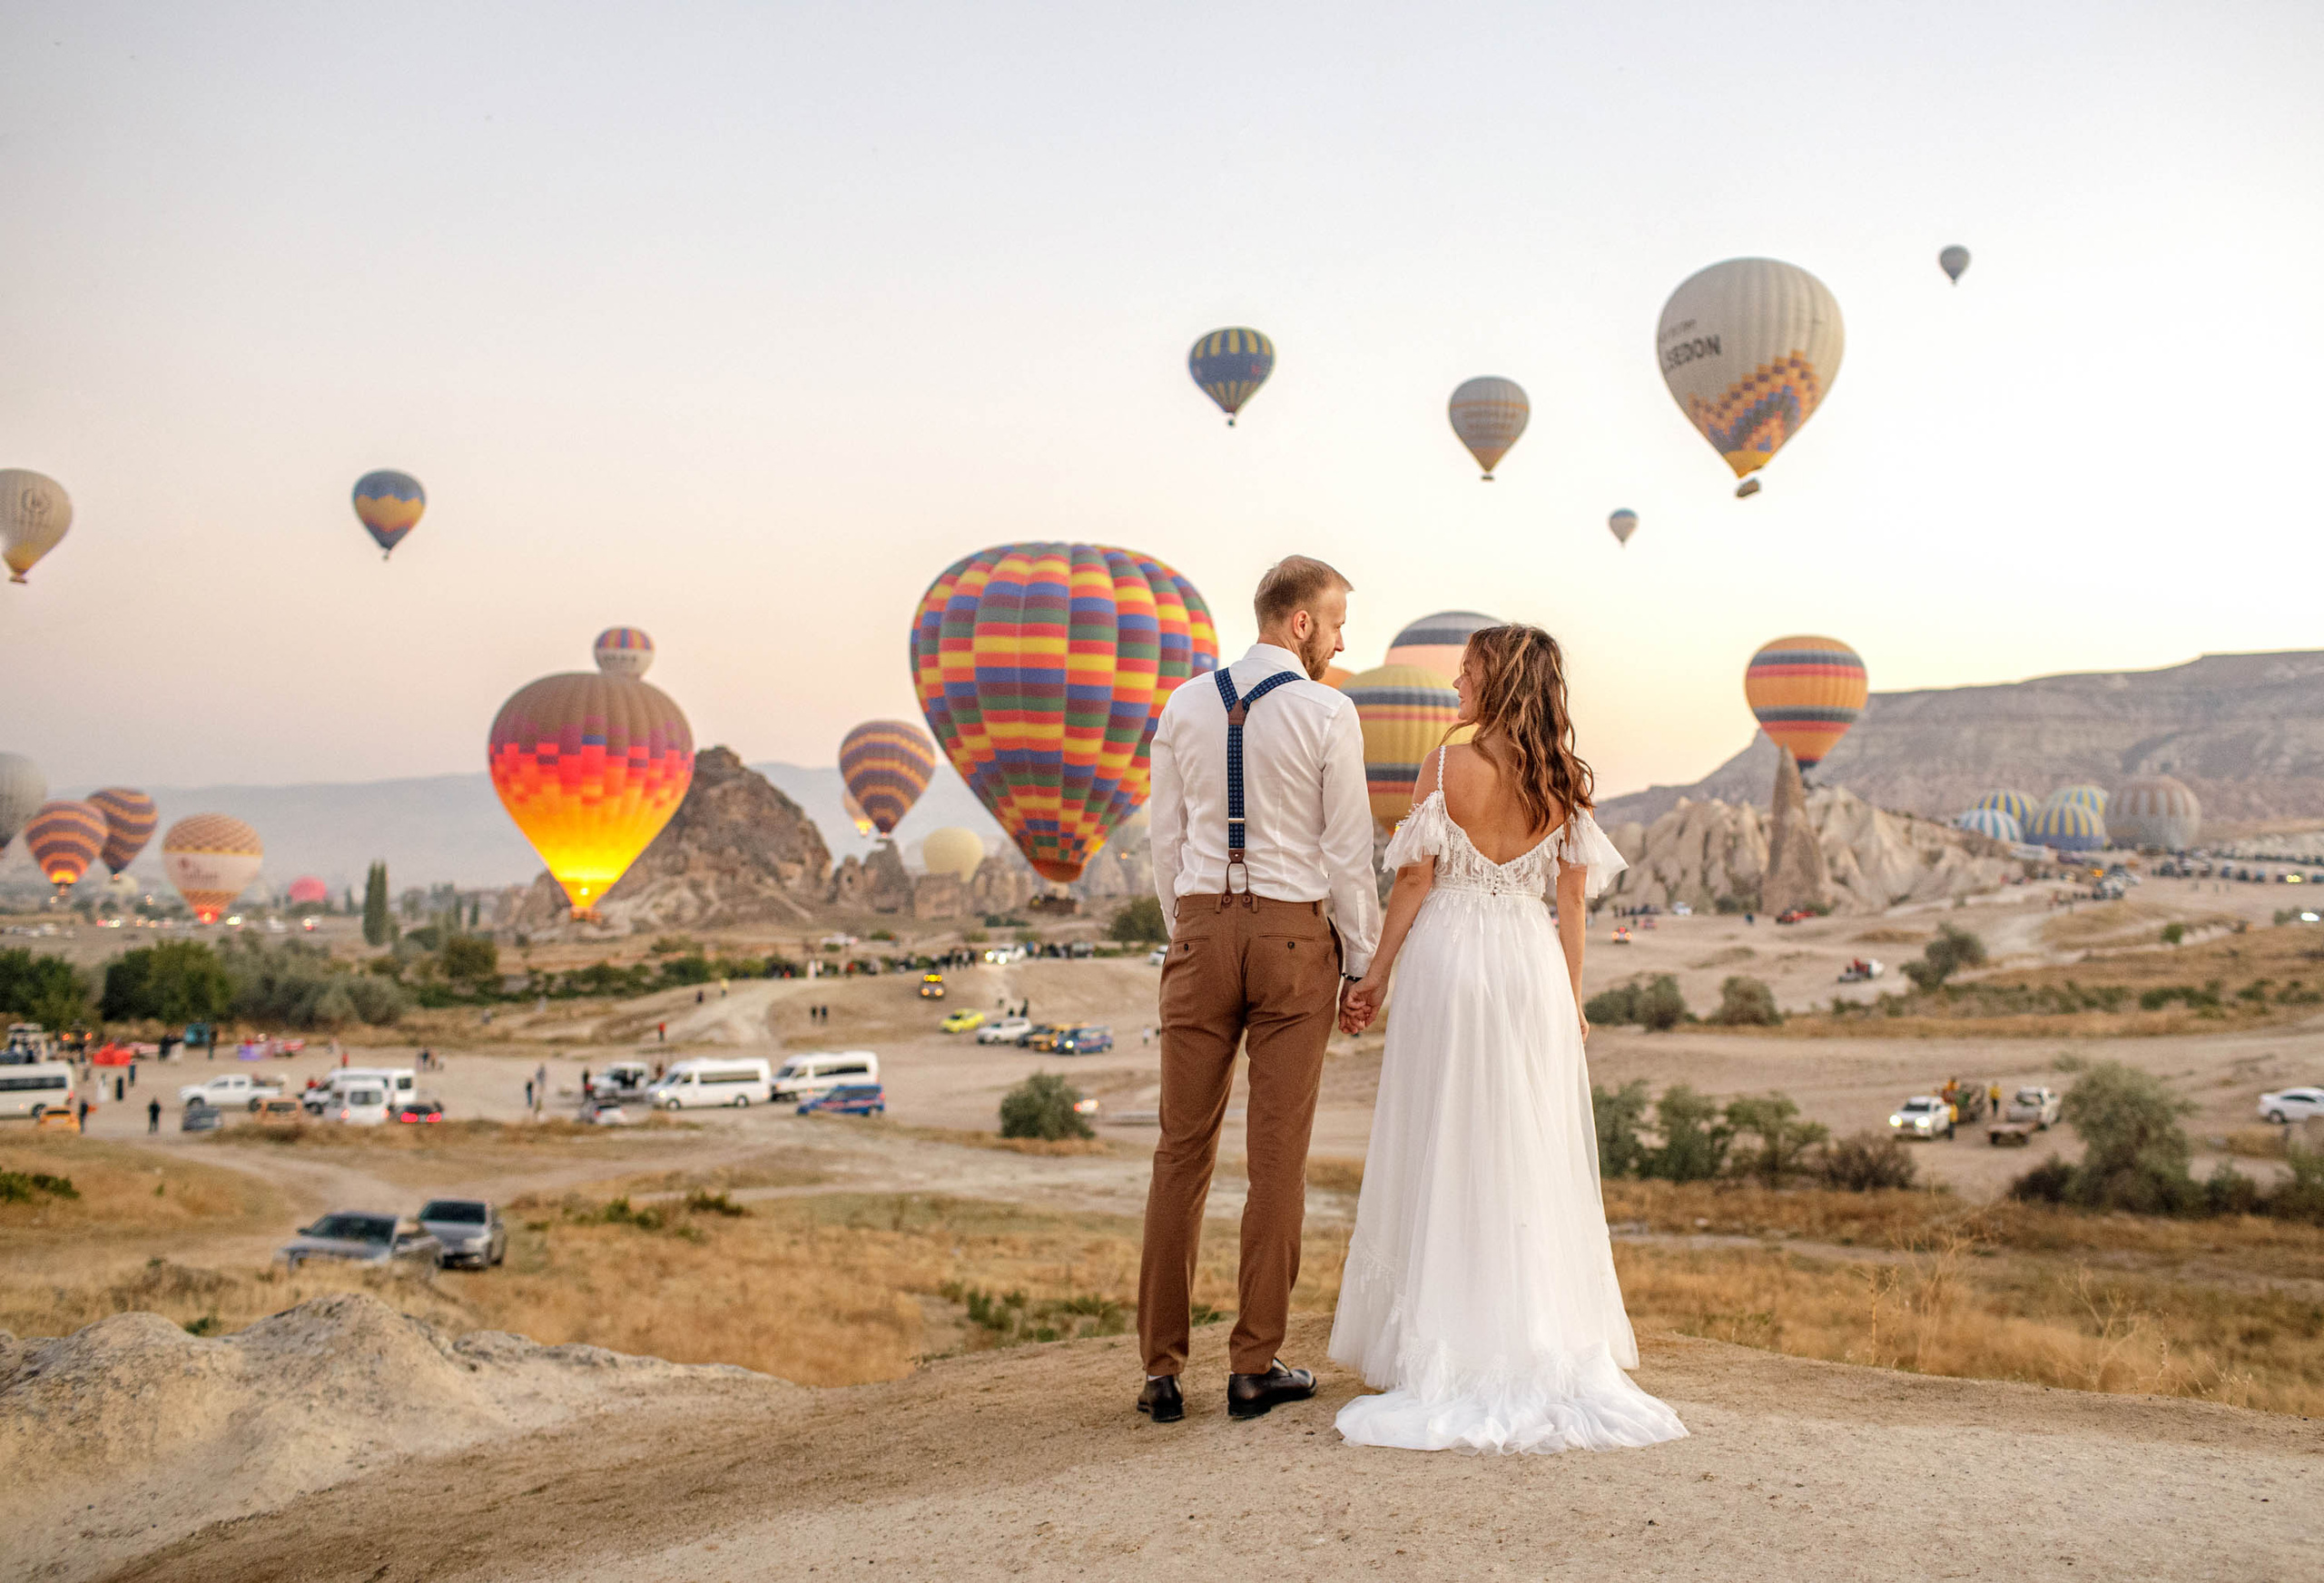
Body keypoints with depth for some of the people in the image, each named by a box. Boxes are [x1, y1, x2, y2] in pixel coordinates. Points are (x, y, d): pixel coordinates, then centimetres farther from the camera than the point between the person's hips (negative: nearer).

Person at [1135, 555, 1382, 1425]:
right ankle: (1254, 1366, 11)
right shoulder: (1327, 712, -6)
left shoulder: (1185, 705, 6)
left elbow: (1166, 838, 9)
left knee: (1182, 1151, 8)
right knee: (1277, 1156, 5)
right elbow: (1347, 849, -5)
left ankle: (1162, 1370, 10)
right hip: (1294, 936, -3)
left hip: (1201, 930, 3)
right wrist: (1361, 960, 4)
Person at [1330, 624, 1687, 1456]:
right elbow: (1571, 900, 4)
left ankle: (1451, 1354, 12)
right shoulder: (1564, 779, 2)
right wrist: (1573, 1000, 11)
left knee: (1445, 1159, 6)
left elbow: (1414, 883, -8)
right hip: (1533, 967, 3)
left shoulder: (1445, 767, -9)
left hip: (1448, 960, -3)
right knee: (1532, 1164, 10)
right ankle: (1546, 1349, 16)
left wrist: (1374, 978, 0)